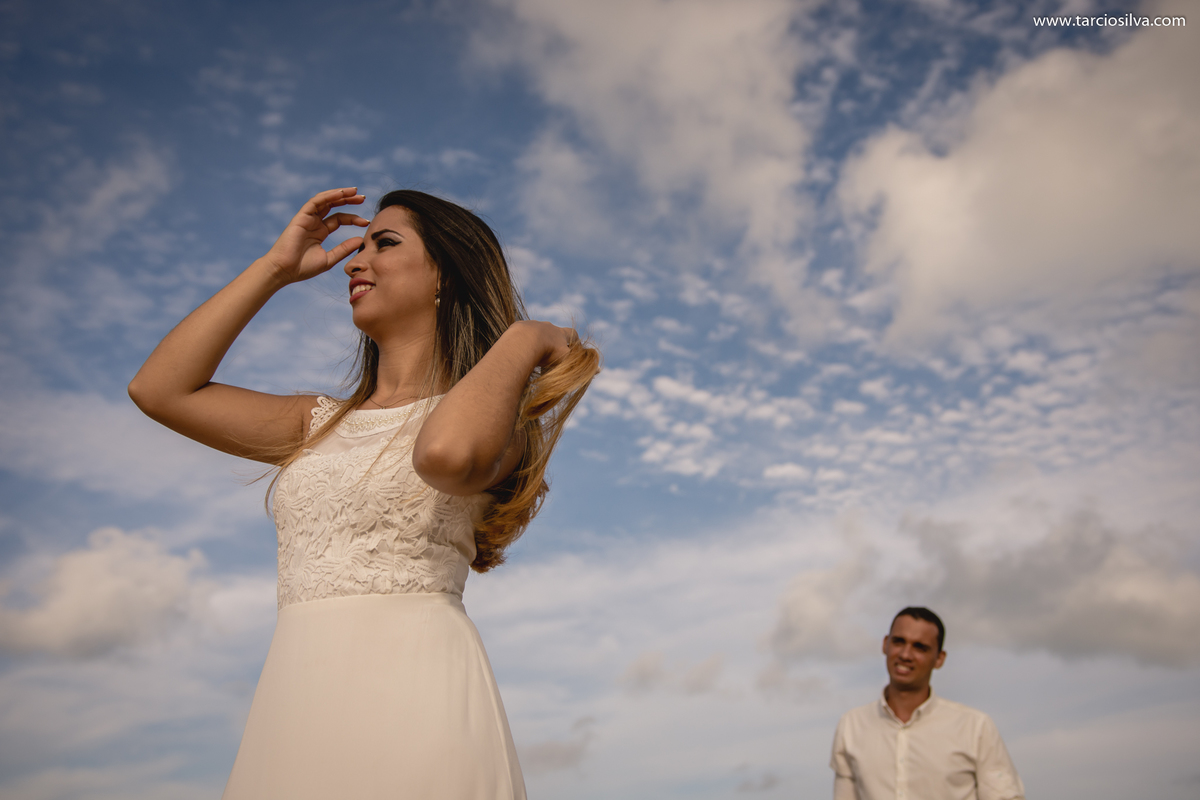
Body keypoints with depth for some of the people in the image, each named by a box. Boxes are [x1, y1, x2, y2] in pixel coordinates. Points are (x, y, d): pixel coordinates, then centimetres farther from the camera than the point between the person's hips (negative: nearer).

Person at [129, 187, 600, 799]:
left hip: (412, 695, -5)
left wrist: (526, 339, -7)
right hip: (294, 705, 5)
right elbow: (159, 389, 14)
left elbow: (446, 454, -24)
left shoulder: (494, 411, 2)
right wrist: (276, 267, 17)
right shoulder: (323, 423, 19)